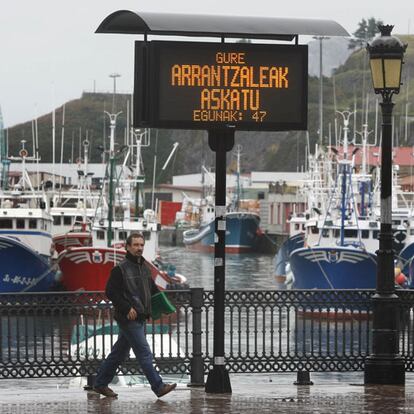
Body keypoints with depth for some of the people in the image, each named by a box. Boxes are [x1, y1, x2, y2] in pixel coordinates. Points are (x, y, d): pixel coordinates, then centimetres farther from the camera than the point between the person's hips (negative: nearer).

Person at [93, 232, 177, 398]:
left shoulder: (144, 268, 14)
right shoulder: (120, 269, -10)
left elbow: (152, 288, 28)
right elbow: (110, 291, -14)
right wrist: (127, 308, -19)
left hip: (139, 318, 9)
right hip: (129, 319, -8)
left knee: (119, 353, 14)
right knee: (144, 353, -10)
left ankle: (100, 384, 23)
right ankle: (158, 387, -11)